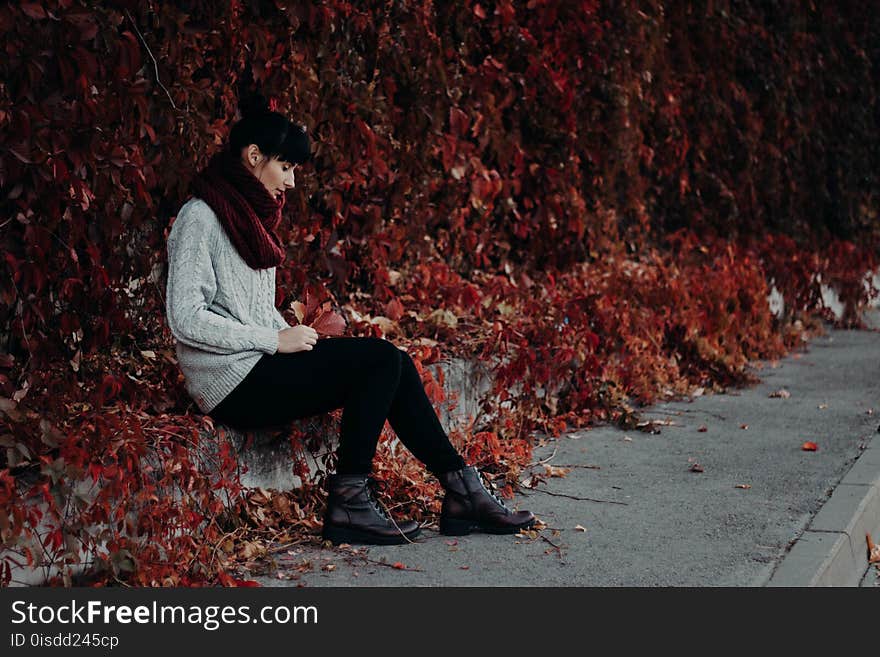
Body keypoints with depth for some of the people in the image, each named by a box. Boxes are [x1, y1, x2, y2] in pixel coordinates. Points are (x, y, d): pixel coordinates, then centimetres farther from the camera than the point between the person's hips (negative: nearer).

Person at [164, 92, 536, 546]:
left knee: (393, 365, -6)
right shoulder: (200, 218, -10)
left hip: (261, 368, 8)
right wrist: (276, 340, -16)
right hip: (233, 383, -8)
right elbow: (186, 320, -18)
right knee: (382, 358, -17)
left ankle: (460, 490, -5)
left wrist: (296, 339, 5)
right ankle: (348, 500, -13)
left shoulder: (249, 215, 18)